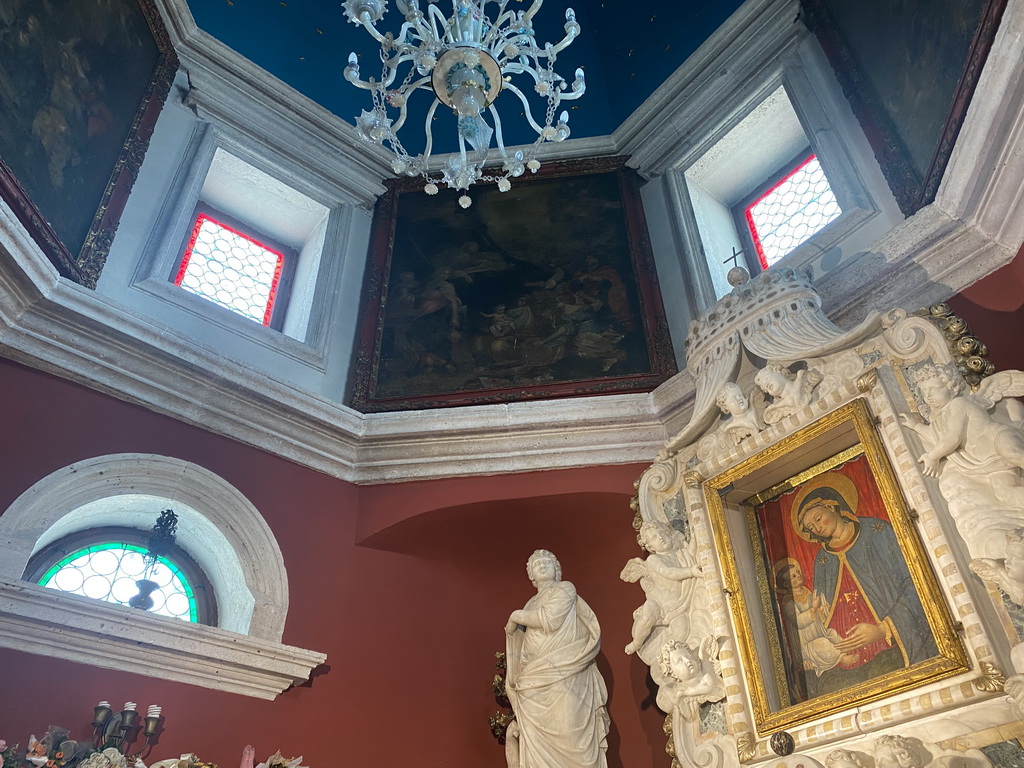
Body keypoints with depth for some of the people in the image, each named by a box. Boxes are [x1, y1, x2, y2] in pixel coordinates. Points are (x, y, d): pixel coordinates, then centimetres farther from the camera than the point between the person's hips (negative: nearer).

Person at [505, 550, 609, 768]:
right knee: (539, 741, -1)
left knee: (568, 736, -9)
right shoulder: (531, 604, 22)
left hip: (562, 679, -5)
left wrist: (517, 616, 1)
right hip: (535, 684, 5)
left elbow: (550, 619, -11)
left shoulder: (565, 589, 5)